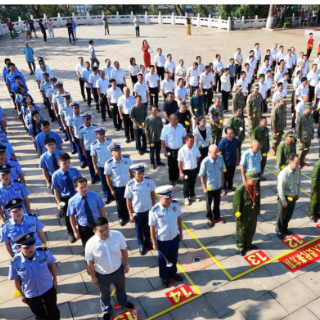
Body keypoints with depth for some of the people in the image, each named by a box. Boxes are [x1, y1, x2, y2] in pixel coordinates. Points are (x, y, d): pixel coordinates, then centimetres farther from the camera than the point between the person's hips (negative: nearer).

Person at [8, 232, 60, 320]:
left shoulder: (44, 252, -29)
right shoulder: (15, 263, -29)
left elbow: (51, 265, -9)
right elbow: (17, 280, -11)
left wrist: (55, 279, 3)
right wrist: (22, 294, 3)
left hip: (48, 289, 1)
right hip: (31, 295, 0)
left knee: (52, 310, 29)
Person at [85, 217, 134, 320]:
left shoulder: (118, 235, -26)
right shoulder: (91, 244, -30)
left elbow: (124, 250, -9)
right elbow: (90, 262, -15)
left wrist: (126, 265, 1)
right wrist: (93, 277, -5)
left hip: (118, 269, 2)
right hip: (102, 274, -2)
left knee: (121, 288, 31)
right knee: (105, 293, 27)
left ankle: (123, 302, 64)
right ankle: (107, 310, 58)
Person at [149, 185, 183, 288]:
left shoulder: (175, 205, -17)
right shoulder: (154, 211, -28)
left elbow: (179, 219, 0)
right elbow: (152, 228, -16)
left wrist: (181, 232, 8)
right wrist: (154, 243, -8)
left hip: (175, 238, 4)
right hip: (162, 240, -3)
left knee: (173, 258, 27)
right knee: (163, 260, 21)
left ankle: (173, 273, 55)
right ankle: (164, 277, 48)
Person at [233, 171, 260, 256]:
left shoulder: (257, 186, -9)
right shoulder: (240, 189, -29)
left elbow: (258, 200, 6)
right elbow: (237, 204, -19)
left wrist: (258, 211, 13)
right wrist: (238, 215, -12)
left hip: (253, 214, 6)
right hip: (244, 215, -6)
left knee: (251, 230, 25)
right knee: (241, 232, 15)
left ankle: (248, 244, 49)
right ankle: (240, 247, 37)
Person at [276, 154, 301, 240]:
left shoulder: (298, 170, -10)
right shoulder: (283, 174, -30)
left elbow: (298, 182, 7)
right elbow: (281, 189, -22)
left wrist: (297, 194, 14)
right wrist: (284, 201, -15)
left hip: (293, 197, 6)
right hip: (285, 197, -6)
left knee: (289, 215, 24)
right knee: (281, 215, 15)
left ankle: (284, 228, 47)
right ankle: (279, 231, 37)